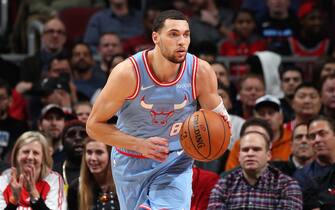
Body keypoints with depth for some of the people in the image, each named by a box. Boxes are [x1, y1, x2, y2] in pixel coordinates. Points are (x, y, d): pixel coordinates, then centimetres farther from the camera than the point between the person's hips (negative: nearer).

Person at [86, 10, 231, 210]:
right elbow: (94, 125, -16)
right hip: (131, 162, 0)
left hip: (175, 162, 0)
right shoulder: (128, 73, -23)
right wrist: (140, 145, -26)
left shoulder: (201, 72, -17)